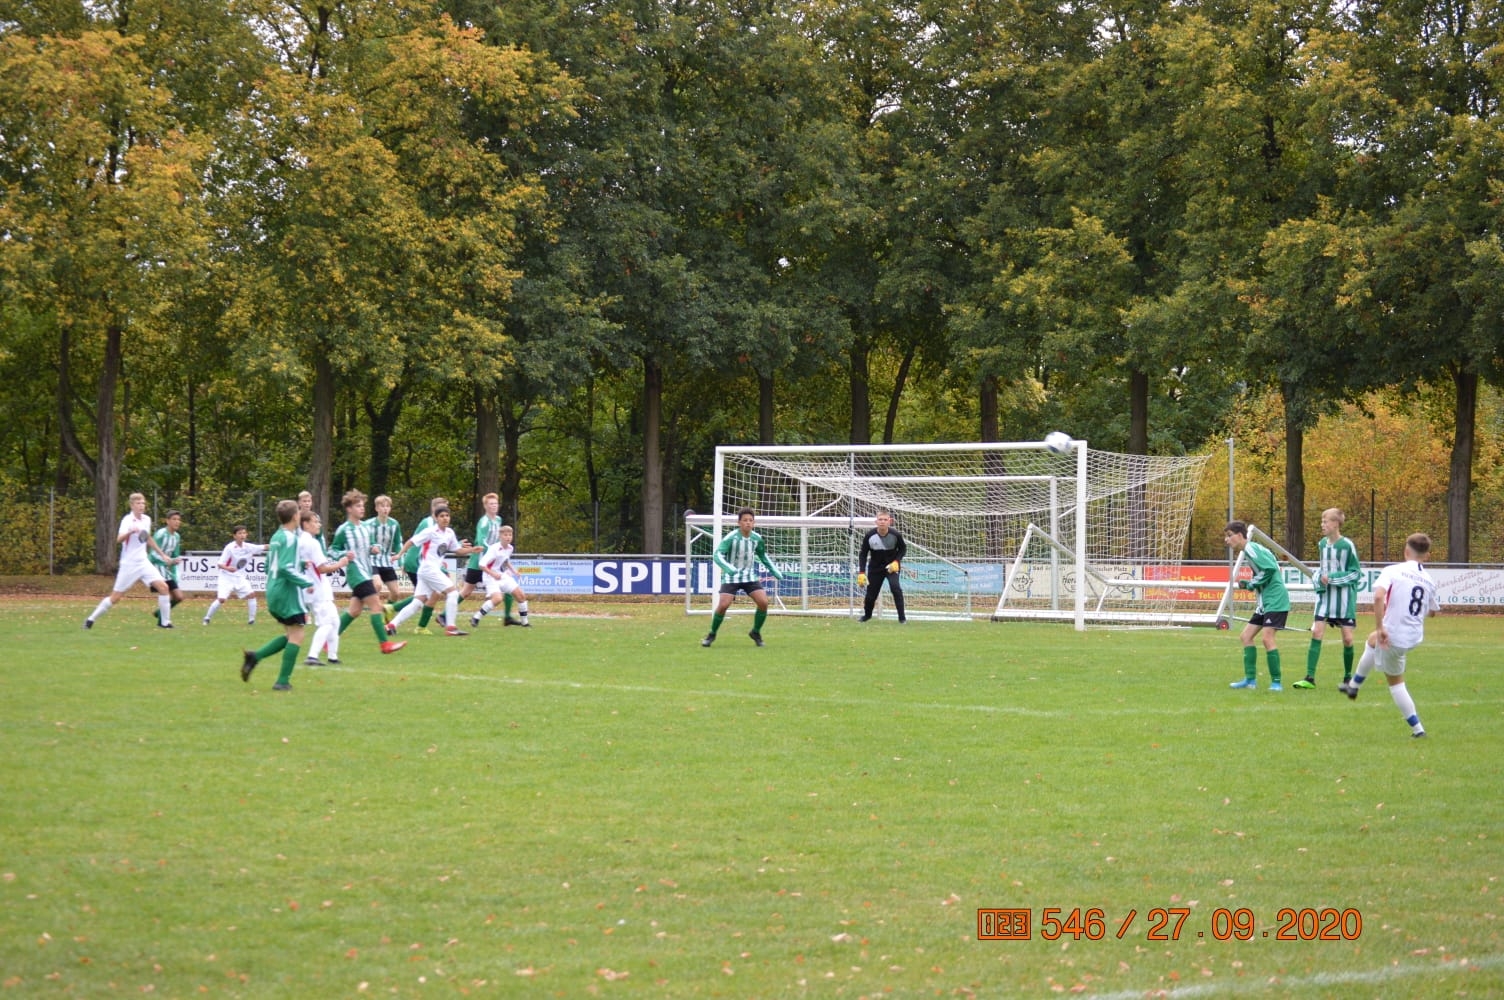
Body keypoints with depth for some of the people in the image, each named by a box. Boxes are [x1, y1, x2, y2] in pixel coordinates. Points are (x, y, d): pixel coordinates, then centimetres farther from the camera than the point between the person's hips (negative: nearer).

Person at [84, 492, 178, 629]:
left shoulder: (147, 520, 6)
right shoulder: (127, 520, -14)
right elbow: (119, 539, -31)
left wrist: (163, 555, 24)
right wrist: (130, 532, -50)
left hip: (144, 563, 5)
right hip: (129, 564, -5)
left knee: (163, 587, -10)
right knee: (115, 597, -1)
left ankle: (165, 622, -1)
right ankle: (91, 619, 15)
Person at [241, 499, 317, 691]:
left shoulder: (276, 536, 13)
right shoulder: (290, 538, -14)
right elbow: (286, 567, -23)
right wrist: (306, 583, -20)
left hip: (273, 592, 9)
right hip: (288, 592, -9)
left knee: (290, 635, 17)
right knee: (296, 636, -3)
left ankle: (254, 656, 5)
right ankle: (283, 681, -6)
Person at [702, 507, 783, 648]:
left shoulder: (757, 538, -2)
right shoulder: (731, 537, -17)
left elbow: (763, 556, 17)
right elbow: (718, 554, -26)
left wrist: (775, 571, 16)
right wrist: (728, 568, -43)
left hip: (749, 576, 4)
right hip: (731, 577, -4)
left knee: (763, 602, -13)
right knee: (723, 605, -19)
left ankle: (756, 632, 10)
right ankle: (711, 634, 4)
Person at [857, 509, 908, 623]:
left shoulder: (895, 535, -19)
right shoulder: (869, 536, -18)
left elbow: (903, 549, 0)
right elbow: (863, 554, -7)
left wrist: (896, 561, -17)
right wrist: (861, 573, -13)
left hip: (892, 566, -1)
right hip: (875, 567, 1)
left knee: (895, 587, -24)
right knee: (870, 594, 6)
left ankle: (902, 617, -15)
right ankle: (867, 614, 38)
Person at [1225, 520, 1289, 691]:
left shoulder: (1251, 549, -13)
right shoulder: (1247, 551, 16)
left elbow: (1270, 568, -23)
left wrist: (1251, 584, -13)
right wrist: (1248, 585, 4)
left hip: (1275, 600, -11)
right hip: (1266, 601, 11)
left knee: (1267, 638, -15)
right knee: (1247, 635, 9)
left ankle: (1276, 681, -9)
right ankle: (1250, 679, 13)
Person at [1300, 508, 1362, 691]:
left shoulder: (1347, 545, -11)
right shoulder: (1322, 544, 6)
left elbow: (1356, 573, -7)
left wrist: (1333, 579, -16)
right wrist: (1319, 580, -2)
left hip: (1344, 596, -4)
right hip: (1325, 595, 4)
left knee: (1347, 638, 0)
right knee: (1316, 632, -7)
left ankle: (1348, 678, 17)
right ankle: (1310, 678, -9)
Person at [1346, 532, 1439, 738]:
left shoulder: (1393, 571, -12)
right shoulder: (1429, 580, 3)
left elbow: (1378, 597, -28)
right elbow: (1432, 611, 16)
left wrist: (1380, 627, -23)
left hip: (1393, 636, -7)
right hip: (1415, 636, 7)